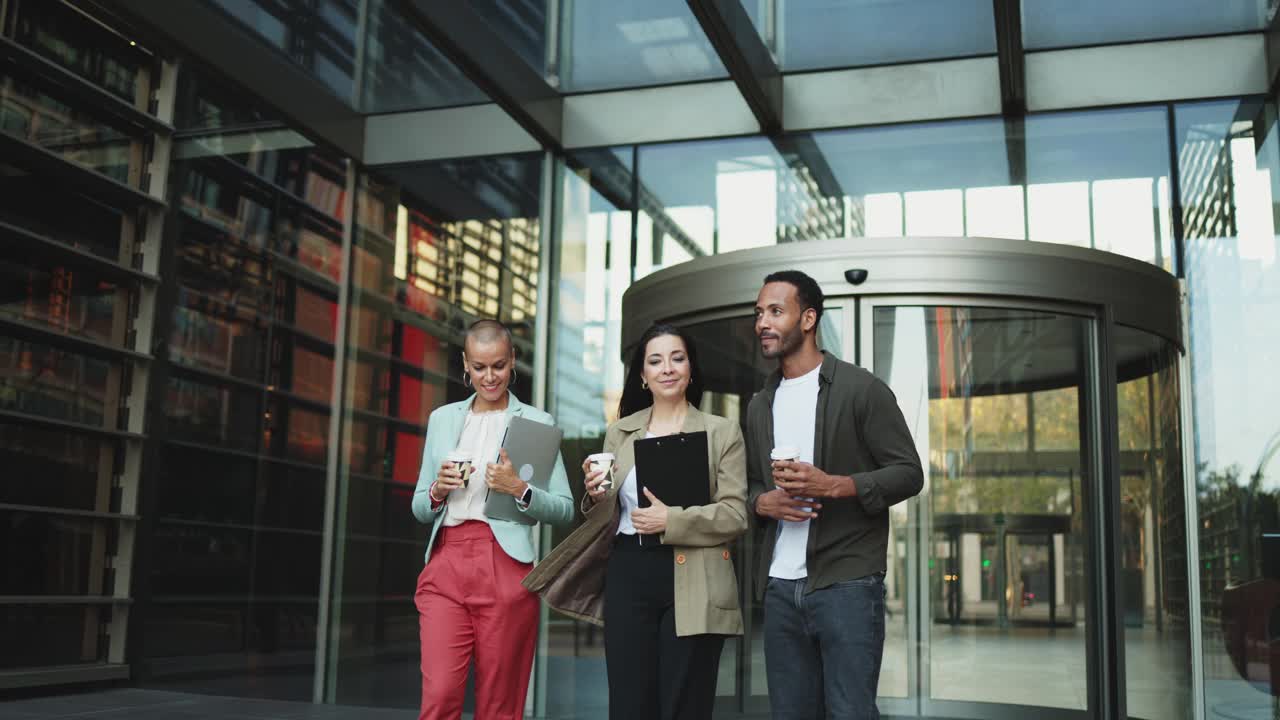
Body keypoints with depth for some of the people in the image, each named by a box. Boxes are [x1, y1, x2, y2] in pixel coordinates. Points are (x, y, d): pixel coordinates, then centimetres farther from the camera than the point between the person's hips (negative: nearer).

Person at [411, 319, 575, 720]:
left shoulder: (536, 423, 6)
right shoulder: (442, 419, 16)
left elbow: (565, 510, 3)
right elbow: (419, 508, 18)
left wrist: (519, 490, -14)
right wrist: (437, 492, -3)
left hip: (505, 567, -2)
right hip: (446, 565, 2)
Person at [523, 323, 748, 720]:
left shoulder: (722, 432, 4)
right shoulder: (619, 433, 13)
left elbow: (735, 514, -5)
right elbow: (606, 518, 15)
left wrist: (671, 520, -18)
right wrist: (597, 497, -7)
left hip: (692, 585, -2)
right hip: (628, 579, 3)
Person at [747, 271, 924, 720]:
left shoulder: (861, 389, -3)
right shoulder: (760, 405, 16)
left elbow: (909, 473, -5)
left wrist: (834, 485, -19)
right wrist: (762, 502, -2)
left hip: (847, 582, -5)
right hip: (780, 587, 6)